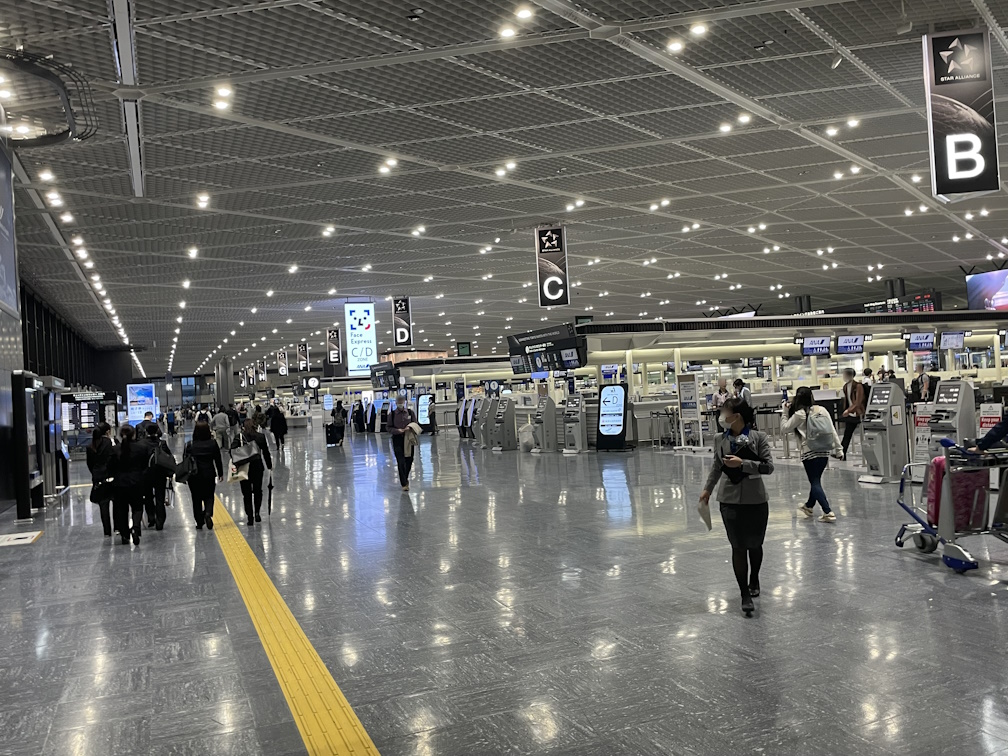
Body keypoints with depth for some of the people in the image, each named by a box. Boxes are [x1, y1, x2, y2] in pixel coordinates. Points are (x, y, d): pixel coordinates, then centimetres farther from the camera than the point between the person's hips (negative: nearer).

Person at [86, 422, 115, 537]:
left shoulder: (90, 446, 6)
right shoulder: (110, 443, -11)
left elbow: (89, 464, 13)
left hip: (97, 479, 4)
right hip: (110, 477, -4)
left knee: (103, 505, 6)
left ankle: (107, 532, 7)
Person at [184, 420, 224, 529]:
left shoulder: (190, 445, -6)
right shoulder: (213, 443, -5)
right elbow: (218, 460, 1)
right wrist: (220, 474, 11)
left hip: (194, 476, 0)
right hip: (209, 474, 0)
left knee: (196, 499, 10)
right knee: (209, 496, 13)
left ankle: (199, 522, 13)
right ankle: (208, 513, -15)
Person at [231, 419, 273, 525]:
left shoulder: (239, 437, -3)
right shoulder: (261, 437, 2)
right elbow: (266, 453, 7)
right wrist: (269, 465, 17)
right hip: (257, 467, 1)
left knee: (247, 493, 6)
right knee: (257, 491, 19)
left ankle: (250, 516, 4)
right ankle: (257, 513, 14)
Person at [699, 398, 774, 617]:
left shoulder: (758, 437, -8)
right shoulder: (720, 440, 1)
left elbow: (768, 466, -12)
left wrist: (742, 463, -21)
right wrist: (707, 489, 20)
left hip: (756, 500, -1)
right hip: (730, 500, 1)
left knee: (754, 544, 15)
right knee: (738, 547, 0)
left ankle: (754, 580, 42)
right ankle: (745, 594, 8)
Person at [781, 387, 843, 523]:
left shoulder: (800, 414, -9)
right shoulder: (822, 410, 4)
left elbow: (784, 429, -4)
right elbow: (832, 430, 5)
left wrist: (785, 412, 4)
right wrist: (838, 448, 10)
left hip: (809, 452, -6)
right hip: (824, 451, 6)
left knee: (815, 483, 0)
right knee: (816, 480, 19)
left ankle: (828, 513, -9)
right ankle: (809, 506, 38)